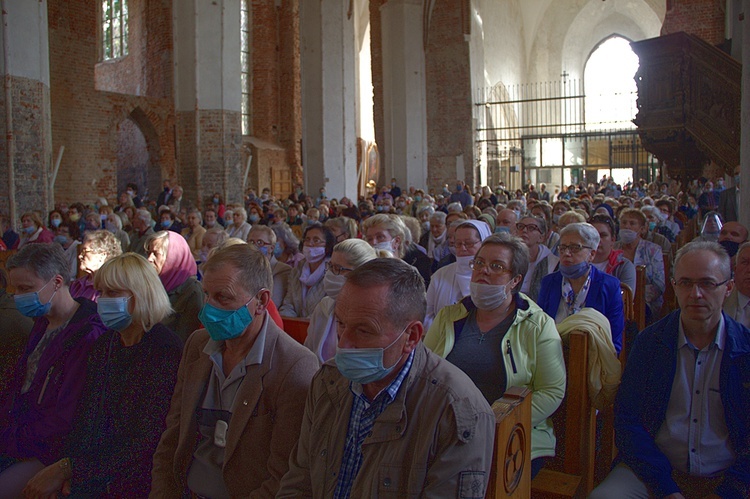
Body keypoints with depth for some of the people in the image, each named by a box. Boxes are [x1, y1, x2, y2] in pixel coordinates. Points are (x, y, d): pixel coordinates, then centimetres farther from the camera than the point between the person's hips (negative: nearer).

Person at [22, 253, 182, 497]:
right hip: (91, 476, 6)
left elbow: (146, 443, -16)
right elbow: (86, 415, 7)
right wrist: (71, 471, -9)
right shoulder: (104, 345, 8)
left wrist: (68, 468, -14)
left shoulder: (167, 351, -14)